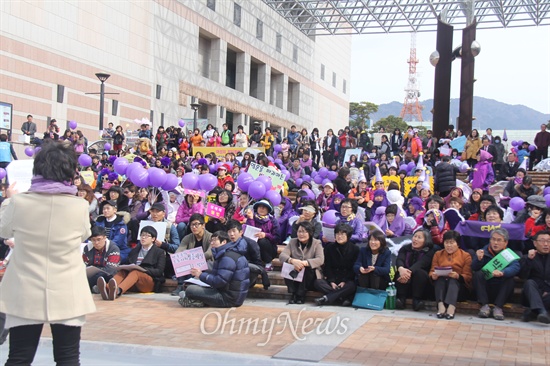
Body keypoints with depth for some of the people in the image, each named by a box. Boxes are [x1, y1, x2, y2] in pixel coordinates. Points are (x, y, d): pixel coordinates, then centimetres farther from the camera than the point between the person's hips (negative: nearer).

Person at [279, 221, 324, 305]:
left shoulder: (316, 243, -3)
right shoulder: (293, 242, 5)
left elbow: (320, 260, -21)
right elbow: (282, 255, -11)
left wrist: (304, 263, -39)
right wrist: (292, 261, -35)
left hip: (310, 277, -2)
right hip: (294, 277, 2)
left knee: (306, 268, -33)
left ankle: (300, 295, -18)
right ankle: (293, 294, -19)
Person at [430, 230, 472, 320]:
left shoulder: (466, 256, 7)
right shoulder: (438, 254, 16)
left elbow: (468, 276, -3)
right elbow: (432, 271, 7)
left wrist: (457, 276, -24)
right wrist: (433, 276, -18)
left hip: (458, 284, -2)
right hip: (441, 285, 2)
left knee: (453, 280, -34)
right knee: (440, 278, -30)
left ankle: (451, 307, -57)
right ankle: (440, 305, -50)